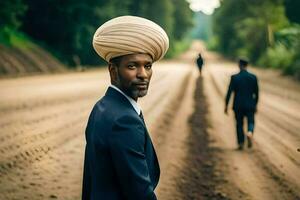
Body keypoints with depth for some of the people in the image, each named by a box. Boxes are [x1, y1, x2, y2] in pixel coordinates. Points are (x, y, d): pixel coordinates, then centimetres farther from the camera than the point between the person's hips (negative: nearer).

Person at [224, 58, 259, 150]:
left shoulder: (234, 77, -8)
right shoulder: (253, 77, -2)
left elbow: (229, 92, -7)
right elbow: (256, 93, 4)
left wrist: (226, 105, 1)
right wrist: (255, 105, 16)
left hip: (238, 105, 0)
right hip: (250, 105, 0)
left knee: (239, 124, 13)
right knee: (251, 122, 9)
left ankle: (241, 143, 11)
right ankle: (250, 133, -22)